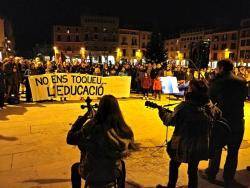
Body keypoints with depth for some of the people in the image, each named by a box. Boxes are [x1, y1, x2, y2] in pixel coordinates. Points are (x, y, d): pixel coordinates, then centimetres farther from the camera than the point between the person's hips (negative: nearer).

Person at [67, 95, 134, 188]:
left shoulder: (91, 128, -28)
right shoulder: (126, 131, -18)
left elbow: (70, 139, -13)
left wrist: (82, 118, -7)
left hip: (91, 174, -2)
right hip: (114, 174, 2)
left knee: (75, 167, 31)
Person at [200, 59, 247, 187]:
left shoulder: (217, 82, -14)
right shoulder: (242, 82, 0)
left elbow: (210, 101, -6)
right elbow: (243, 98, 12)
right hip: (238, 122, 3)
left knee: (216, 150, 15)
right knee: (233, 153, 15)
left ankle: (211, 174, 31)